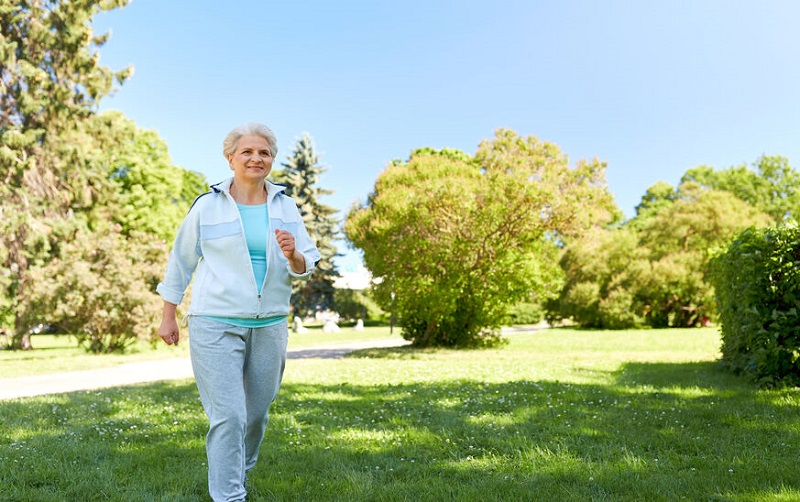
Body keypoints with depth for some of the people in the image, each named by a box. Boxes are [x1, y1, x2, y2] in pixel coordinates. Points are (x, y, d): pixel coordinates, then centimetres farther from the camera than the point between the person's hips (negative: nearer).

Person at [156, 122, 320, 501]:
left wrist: (293, 255, -16)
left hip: (269, 326, 4)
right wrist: (168, 316, 9)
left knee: (257, 413, 14)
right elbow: (181, 261, 7)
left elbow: (306, 267, 7)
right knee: (228, 416, -9)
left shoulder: (285, 206, 7)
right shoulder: (208, 206, -2)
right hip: (217, 325, -4)